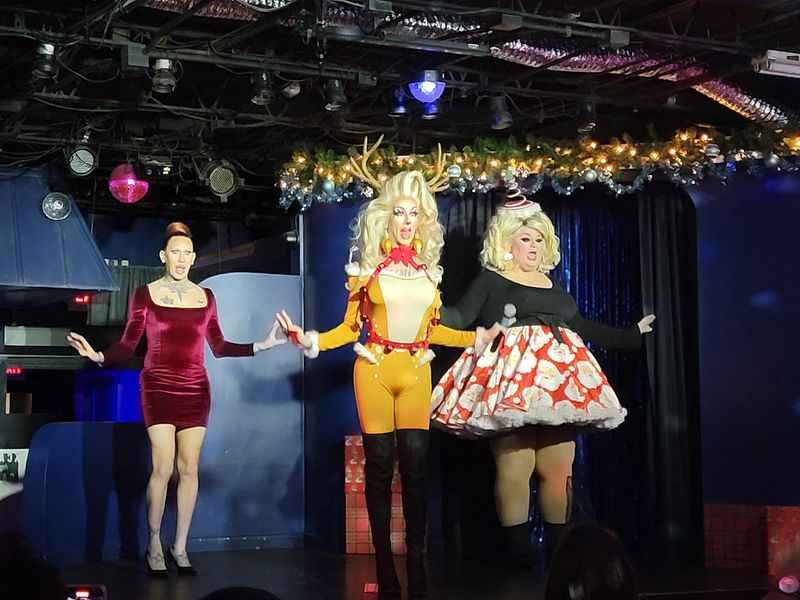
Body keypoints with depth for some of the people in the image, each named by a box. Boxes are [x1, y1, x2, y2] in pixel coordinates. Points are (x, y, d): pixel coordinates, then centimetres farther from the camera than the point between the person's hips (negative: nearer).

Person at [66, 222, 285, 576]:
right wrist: (98, 356, -21)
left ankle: (180, 547, 11)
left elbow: (218, 347, 12)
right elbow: (128, 346, -3)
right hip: (158, 388, -3)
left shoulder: (205, 296, 9)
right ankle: (154, 547, 5)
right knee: (163, 468, -10)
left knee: (189, 469, 1)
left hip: (195, 390, 3)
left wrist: (263, 345, 6)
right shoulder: (145, 294, 0)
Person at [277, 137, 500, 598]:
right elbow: (351, 327, 3)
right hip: (375, 371, -2)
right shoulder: (368, 268, 3)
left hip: (416, 373, 2)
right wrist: (309, 341, -11)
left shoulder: (429, 270, 11)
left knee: (415, 467, -3)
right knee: (380, 468, 0)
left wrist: (477, 339, 18)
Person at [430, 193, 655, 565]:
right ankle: (518, 550, -6)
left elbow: (584, 328, 30)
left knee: (558, 469, 1)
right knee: (514, 468, -11)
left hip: (558, 383, 5)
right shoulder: (490, 280, 8)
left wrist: (631, 335, 34)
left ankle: (557, 548, 7)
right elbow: (460, 317, -5)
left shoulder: (552, 286, 24)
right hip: (510, 384, -5)